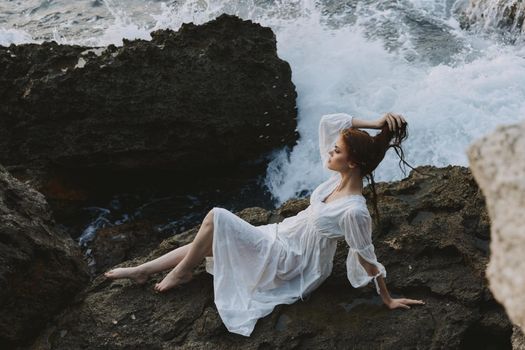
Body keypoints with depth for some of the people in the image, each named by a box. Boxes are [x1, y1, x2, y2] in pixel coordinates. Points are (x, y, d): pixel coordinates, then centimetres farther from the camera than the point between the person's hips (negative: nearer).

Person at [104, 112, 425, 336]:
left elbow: (368, 259, -19)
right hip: (283, 237, 8)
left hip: (288, 261, -8)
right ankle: (143, 271, 23)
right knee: (209, 242, 8)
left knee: (216, 219, -16)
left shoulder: (354, 211, -30)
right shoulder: (340, 177, -8)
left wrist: (388, 299, -11)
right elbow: (329, 122, -5)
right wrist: (376, 124, -14)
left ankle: (182, 272, 7)